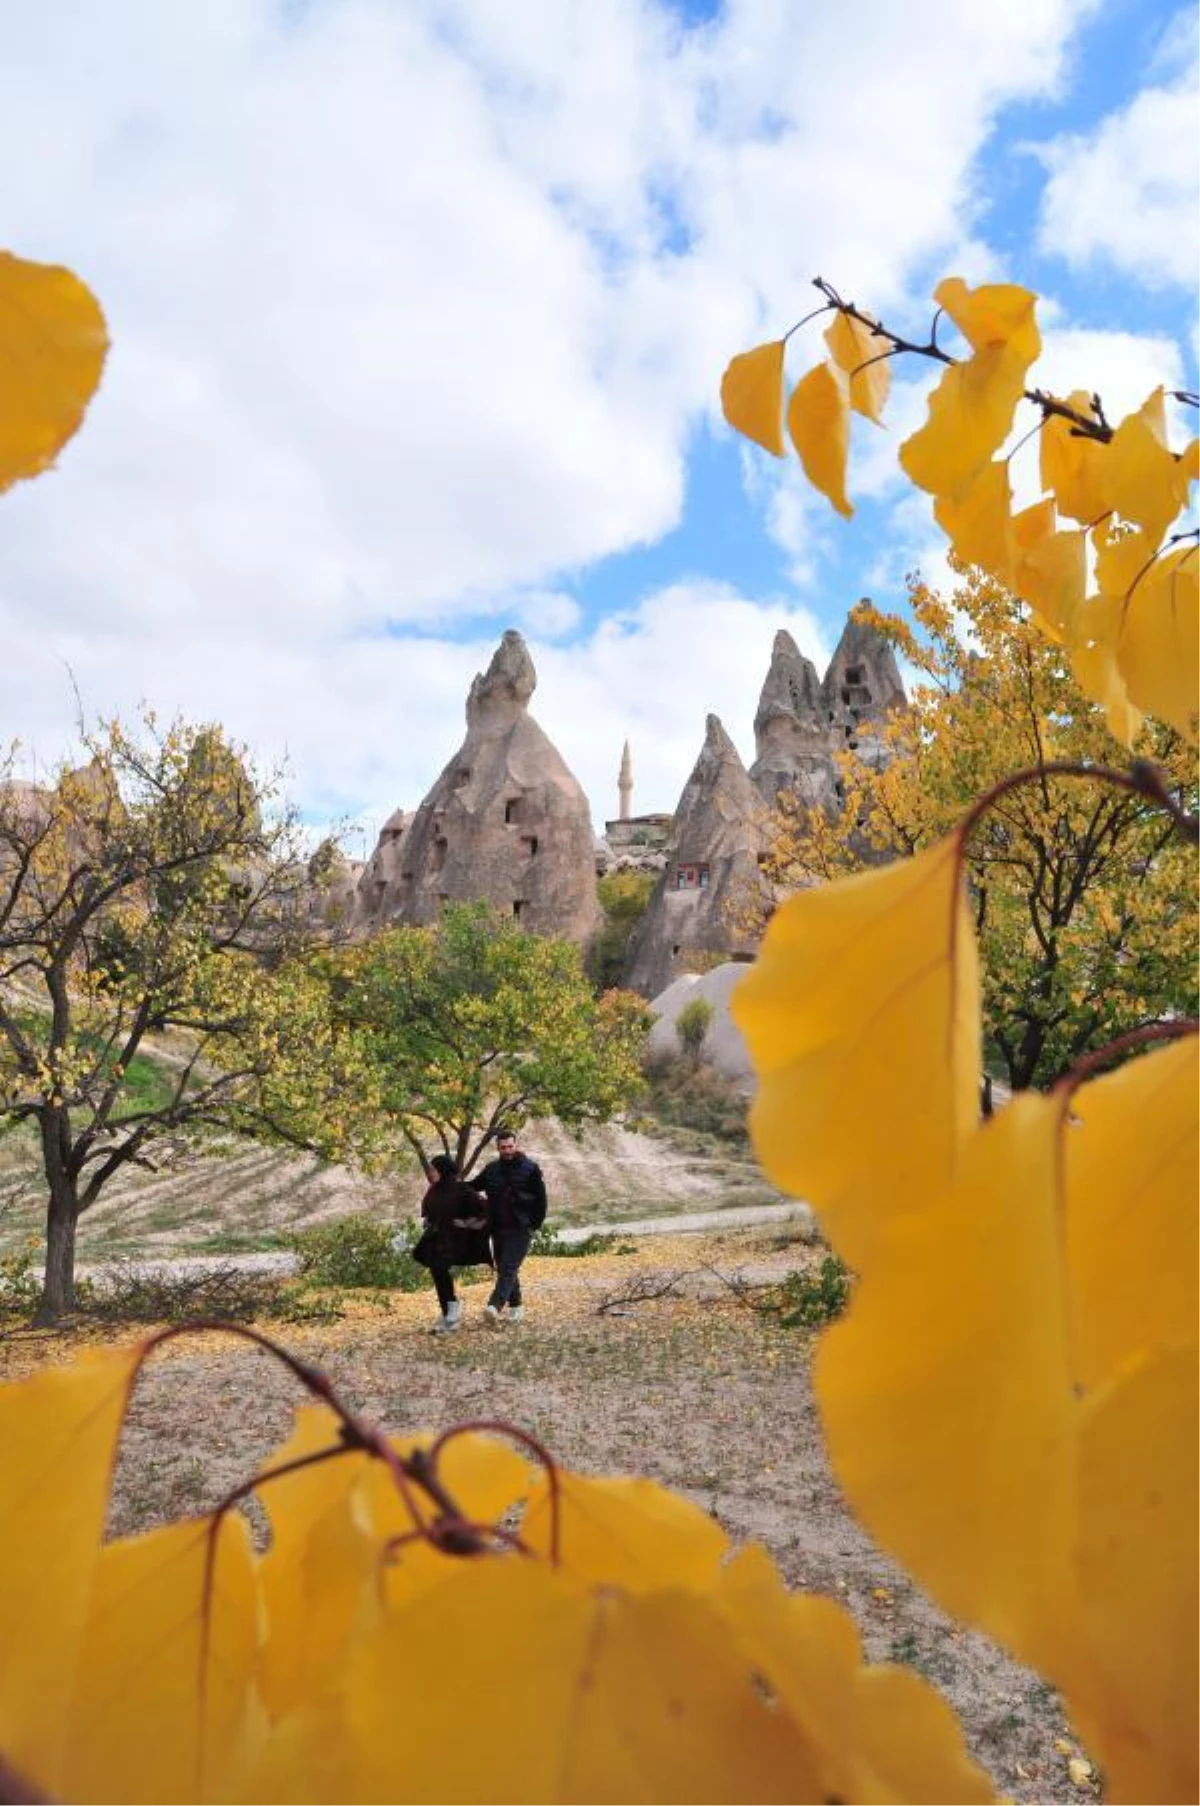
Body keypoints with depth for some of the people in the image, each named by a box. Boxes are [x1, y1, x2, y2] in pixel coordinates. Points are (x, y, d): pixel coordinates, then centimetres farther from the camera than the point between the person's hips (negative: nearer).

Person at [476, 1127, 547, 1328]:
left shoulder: (530, 1168, -4)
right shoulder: (491, 1169, 8)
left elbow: (541, 1198, -1)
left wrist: (536, 1223, -6)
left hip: (520, 1229, -6)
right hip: (497, 1229, 6)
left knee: (509, 1268, -15)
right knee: (503, 1269, 12)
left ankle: (494, 1307, -29)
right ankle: (516, 1306, 25)